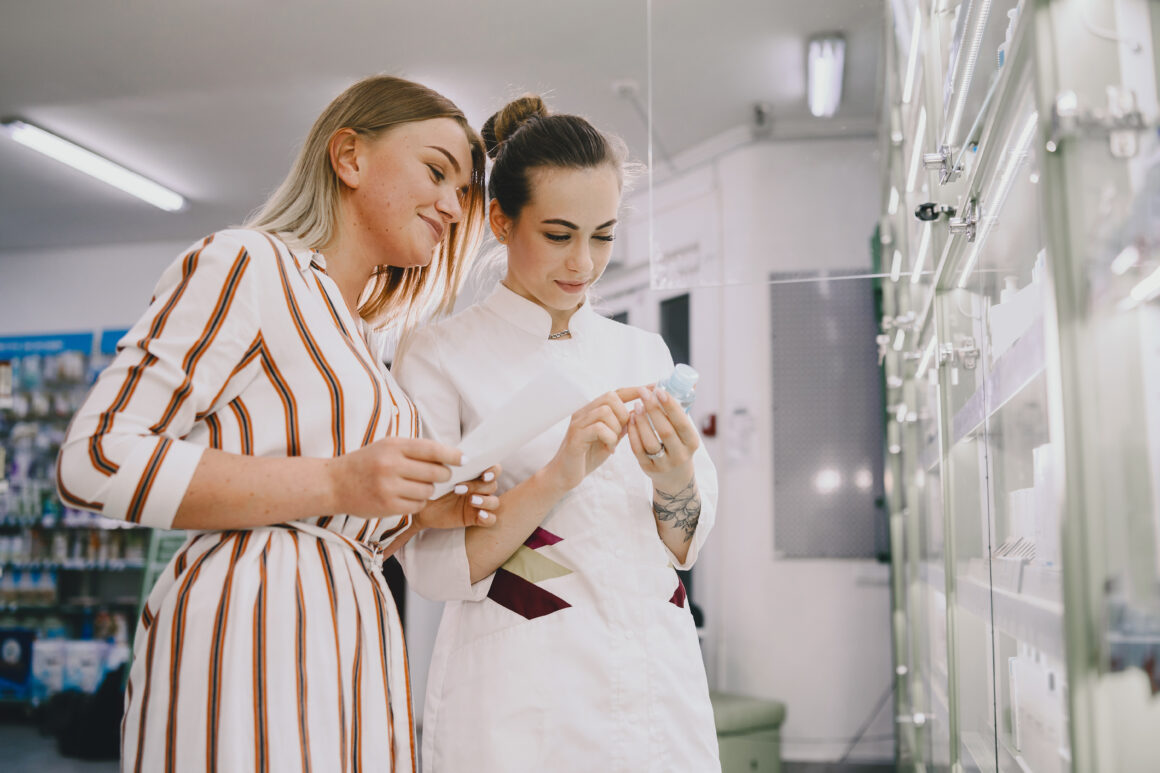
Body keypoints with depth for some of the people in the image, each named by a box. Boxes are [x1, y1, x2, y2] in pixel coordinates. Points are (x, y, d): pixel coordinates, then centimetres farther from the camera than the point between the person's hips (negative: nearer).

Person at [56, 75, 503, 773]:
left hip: (354, 642, 8)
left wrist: (418, 512, 3)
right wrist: (335, 483, -18)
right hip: (244, 633, -8)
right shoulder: (247, 264, -5)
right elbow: (96, 460, -15)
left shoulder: (361, 344, 21)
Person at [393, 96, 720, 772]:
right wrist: (558, 475, -24)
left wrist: (673, 479, -15)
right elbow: (434, 567, -11)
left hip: (662, 687, 5)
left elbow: (684, 548, 6)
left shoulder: (645, 352, 8)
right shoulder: (440, 355, -5)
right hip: (521, 696, -4)